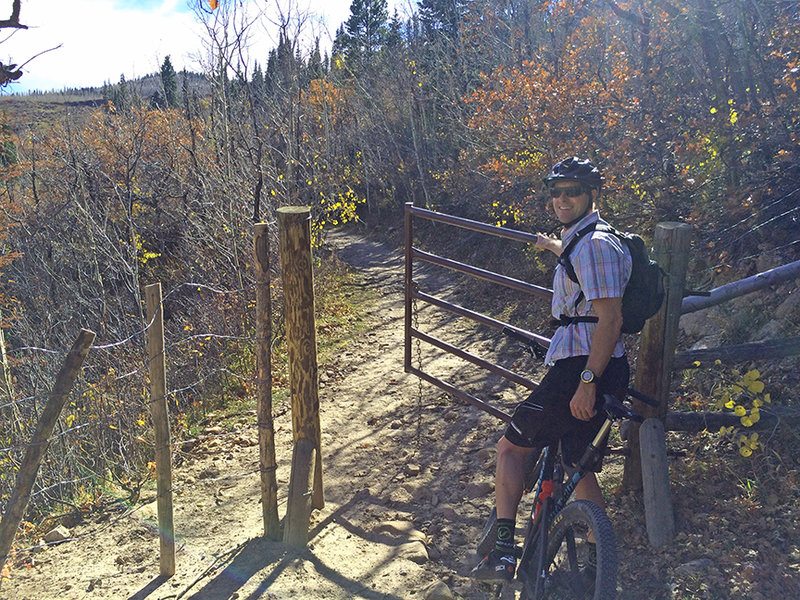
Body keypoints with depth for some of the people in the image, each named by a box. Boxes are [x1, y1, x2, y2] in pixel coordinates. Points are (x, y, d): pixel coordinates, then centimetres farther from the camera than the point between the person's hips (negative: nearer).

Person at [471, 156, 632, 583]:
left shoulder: (594, 245, -14)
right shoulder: (584, 240, 18)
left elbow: (610, 317, -22)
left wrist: (587, 381, -25)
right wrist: (556, 248, 63)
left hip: (580, 369, -10)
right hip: (597, 372, 10)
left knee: (510, 449, 0)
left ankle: (503, 551, 0)